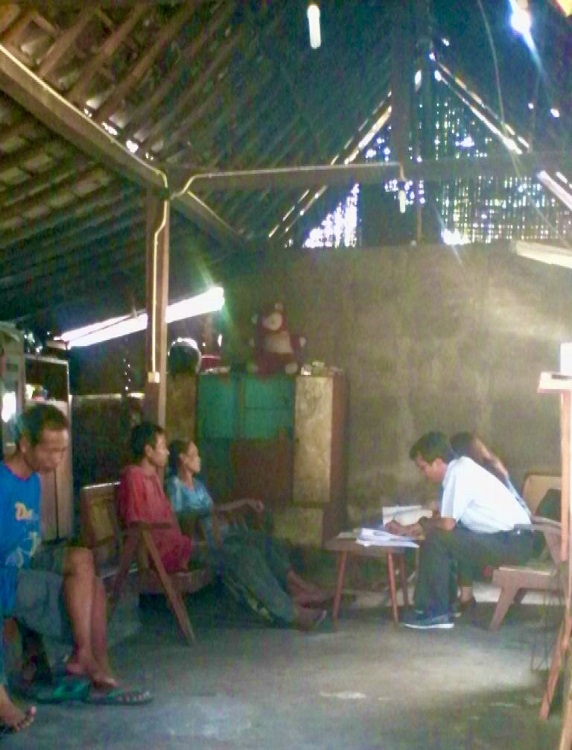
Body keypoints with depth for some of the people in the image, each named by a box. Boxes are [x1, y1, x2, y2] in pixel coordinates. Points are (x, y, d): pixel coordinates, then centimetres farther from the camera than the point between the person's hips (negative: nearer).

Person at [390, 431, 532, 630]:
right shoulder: (461, 467, 14)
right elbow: (449, 519, 19)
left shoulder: (458, 474, -14)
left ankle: (436, 612, -5)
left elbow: (447, 524, -18)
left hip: (511, 543, -10)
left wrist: (423, 525, 1)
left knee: (436, 541, -14)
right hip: (515, 539, 10)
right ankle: (464, 596, 23)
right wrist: (409, 529, 13)